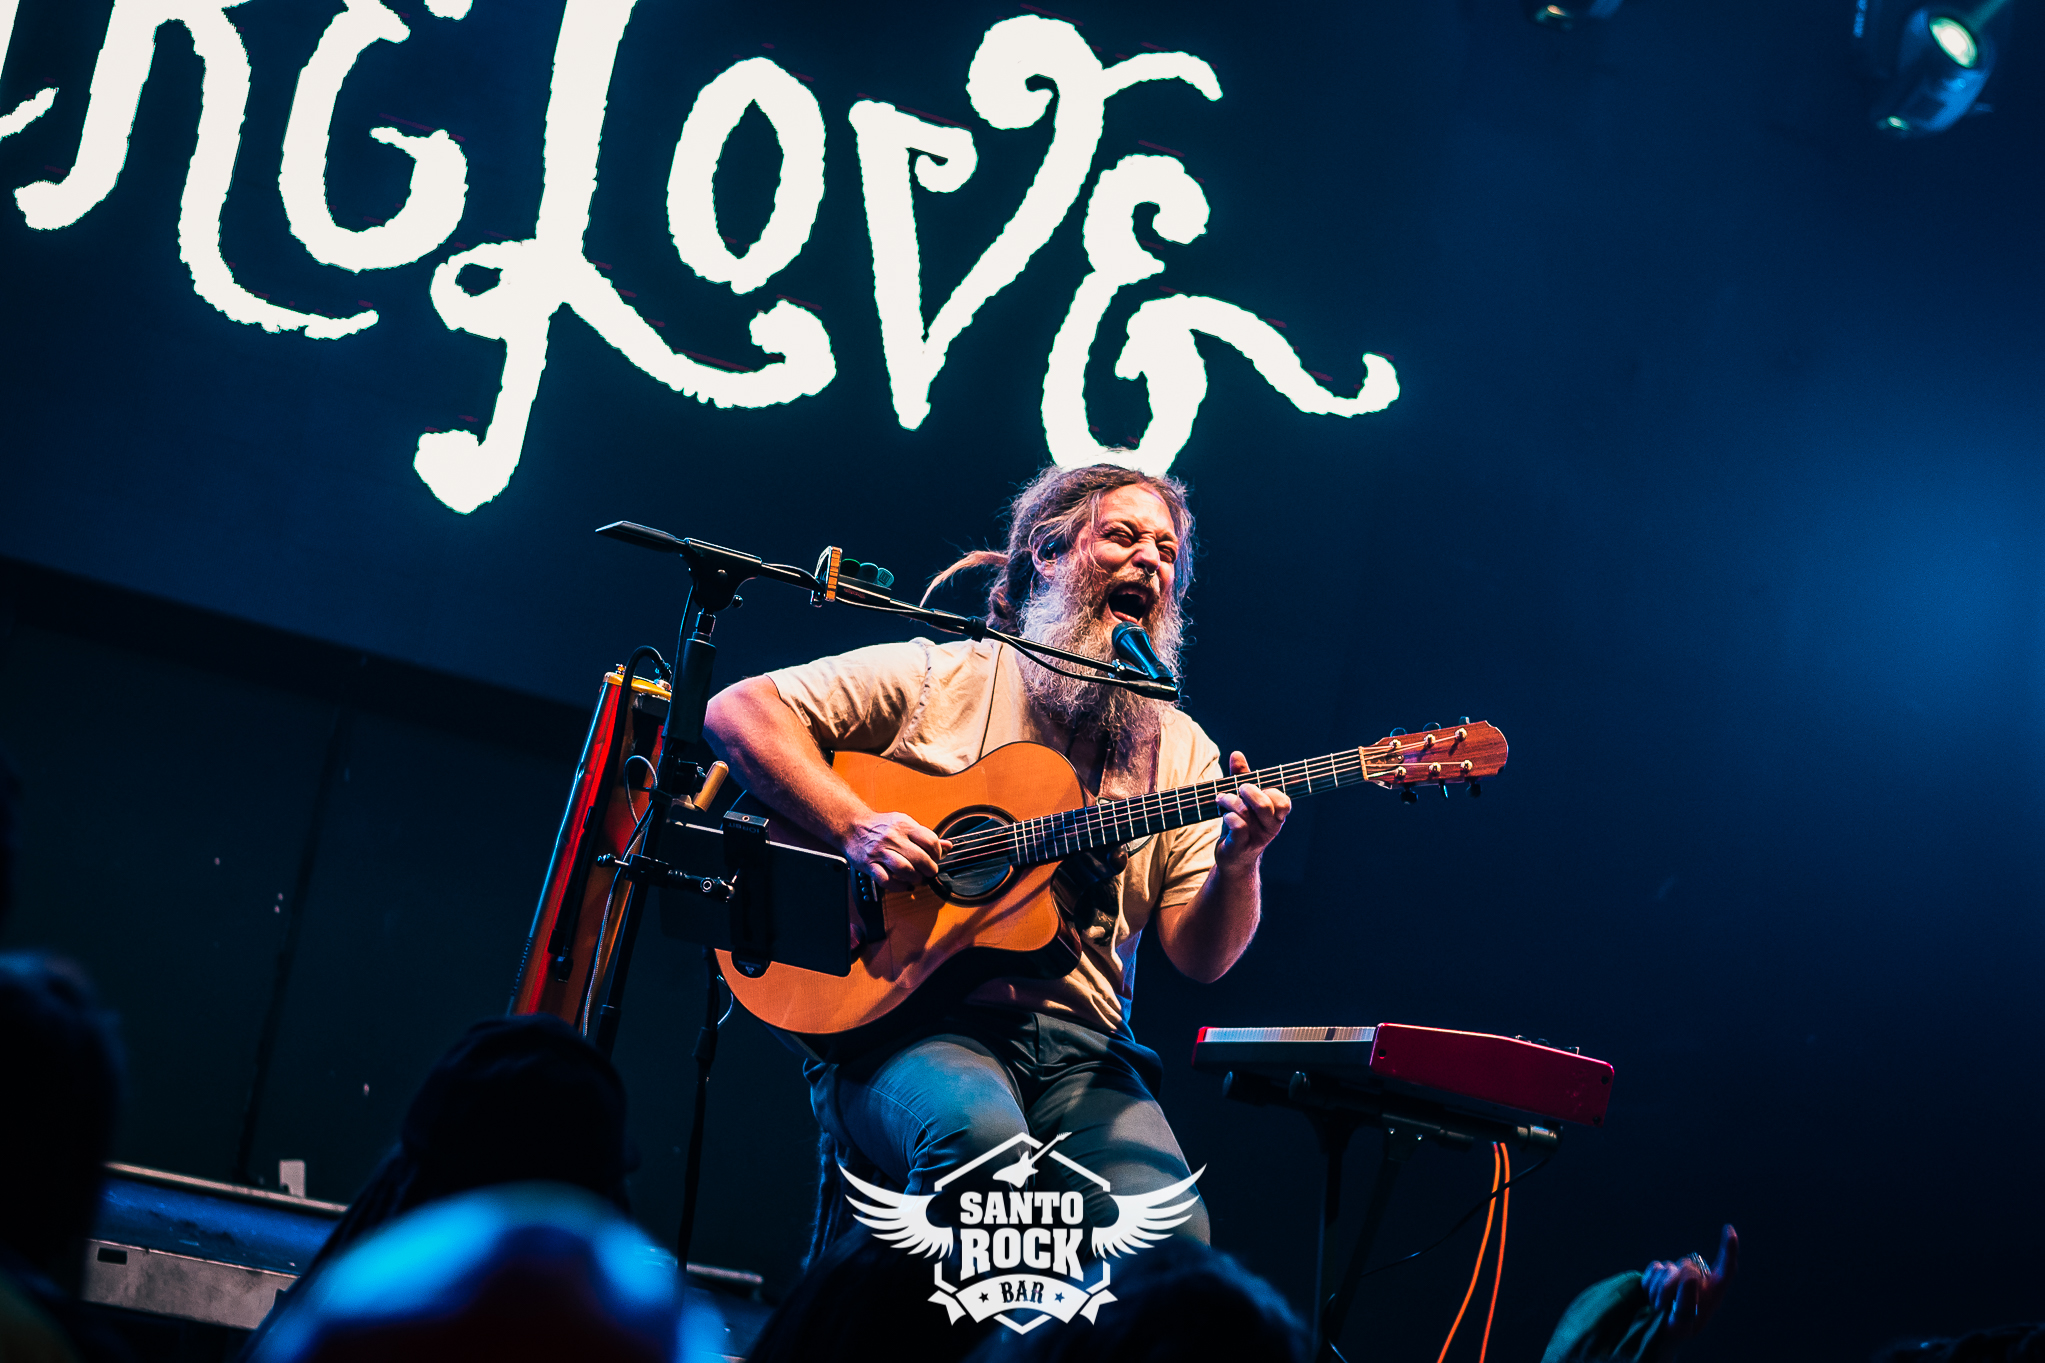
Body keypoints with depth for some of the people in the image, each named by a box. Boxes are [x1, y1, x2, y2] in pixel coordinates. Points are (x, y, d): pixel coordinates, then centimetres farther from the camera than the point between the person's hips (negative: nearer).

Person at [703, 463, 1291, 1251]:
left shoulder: (1179, 750, 16)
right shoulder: (940, 678, 6)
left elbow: (1201, 957, 8)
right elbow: (737, 709, 0)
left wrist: (1237, 866, -13)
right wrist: (853, 825, -13)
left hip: (1077, 1043, 3)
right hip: (902, 1016, -3)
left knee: (1172, 1234, -26)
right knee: (978, 1129, -37)